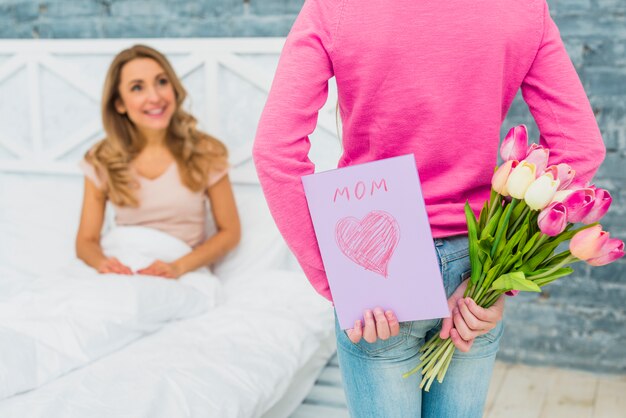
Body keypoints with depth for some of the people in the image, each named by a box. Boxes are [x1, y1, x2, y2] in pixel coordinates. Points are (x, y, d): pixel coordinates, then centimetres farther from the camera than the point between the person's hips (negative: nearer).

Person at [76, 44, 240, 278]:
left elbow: (230, 231, 2)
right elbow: (86, 240, 6)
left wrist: (179, 267, -14)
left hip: (188, 275, -2)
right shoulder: (101, 162, 1)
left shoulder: (205, 153, -2)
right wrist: (101, 262, -19)